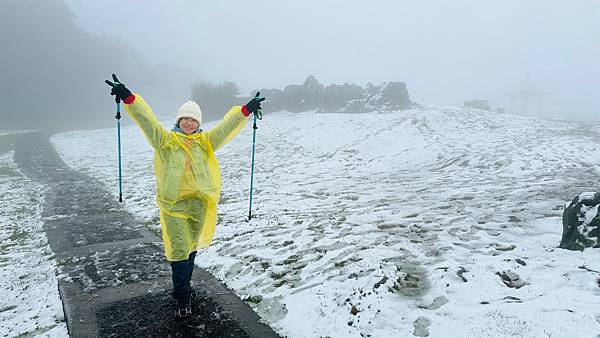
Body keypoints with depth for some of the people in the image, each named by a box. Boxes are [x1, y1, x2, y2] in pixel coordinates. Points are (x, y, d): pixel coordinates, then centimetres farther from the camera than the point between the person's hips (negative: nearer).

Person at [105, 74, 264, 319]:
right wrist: (129, 98, -24)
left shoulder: (205, 142, 9)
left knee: (191, 248, 17)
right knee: (179, 251, -5)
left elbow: (226, 127, 0)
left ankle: (182, 288, 37)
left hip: (199, 203, 3)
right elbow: (147, 120, -11)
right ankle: (183, 299, 9)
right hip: (173, 204, -3)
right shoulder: (166, 140, 1)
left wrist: (245, 111, -10)